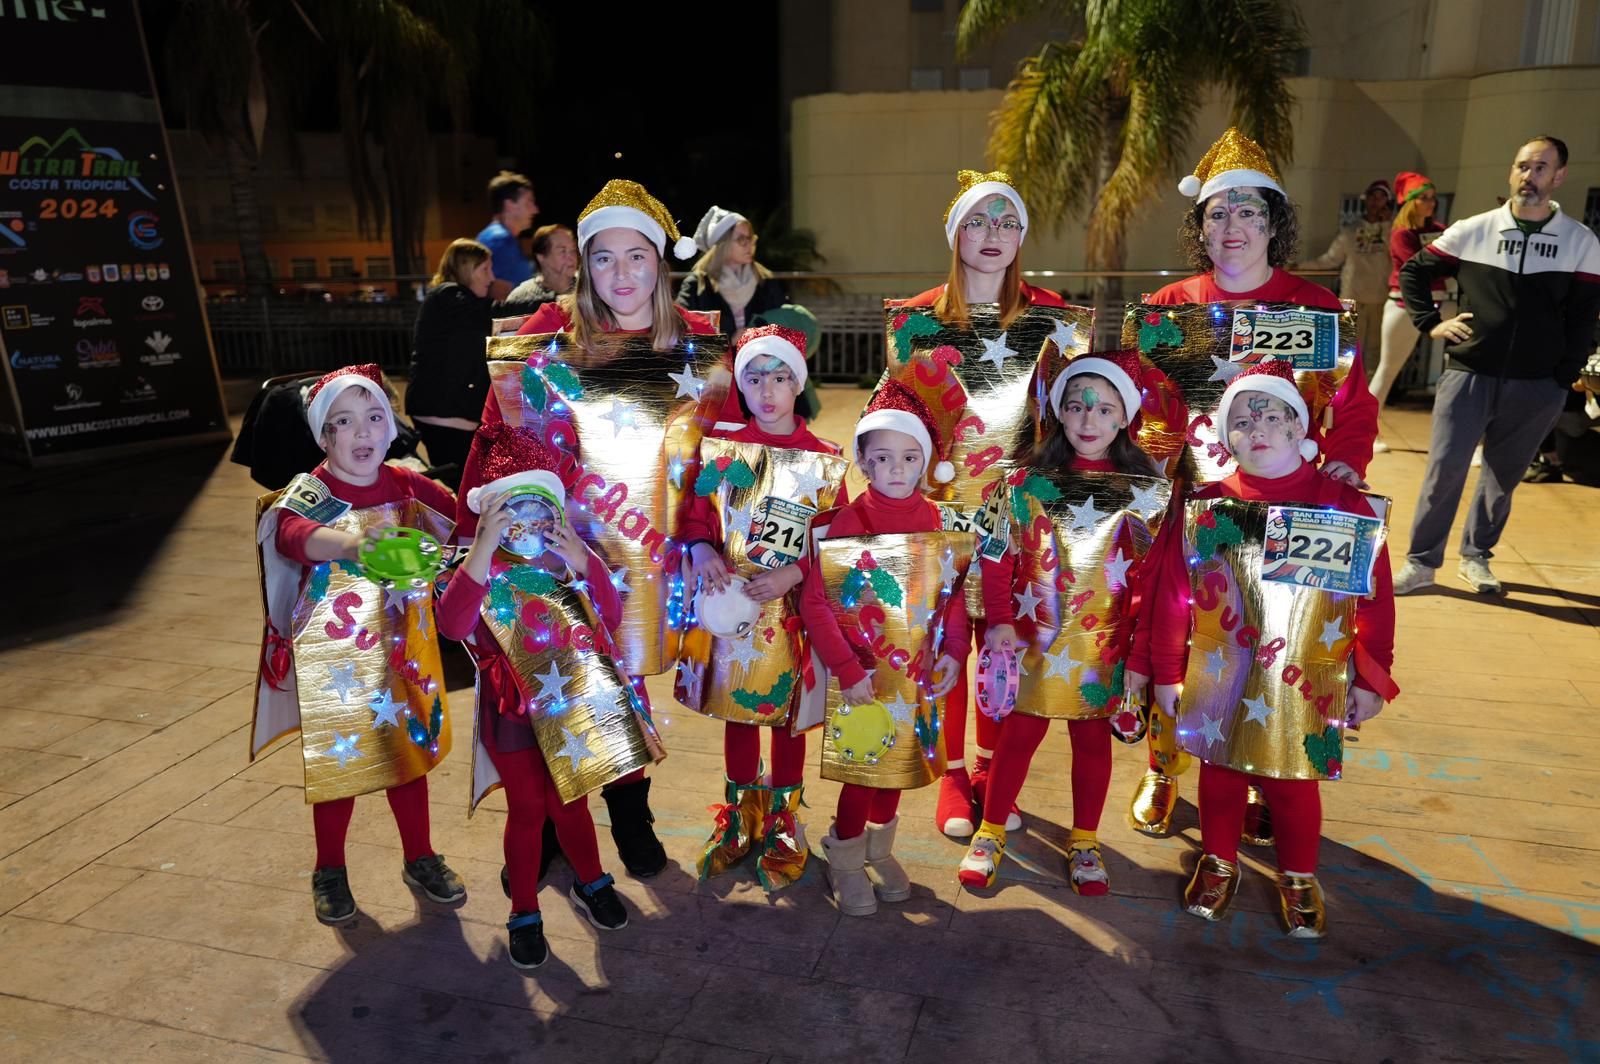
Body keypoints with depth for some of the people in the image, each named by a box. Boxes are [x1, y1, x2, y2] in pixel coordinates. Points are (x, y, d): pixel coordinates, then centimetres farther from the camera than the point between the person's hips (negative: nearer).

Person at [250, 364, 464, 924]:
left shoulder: (407, 486, -1)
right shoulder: (309, 494, -15)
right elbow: (292, 533, -37)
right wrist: (350, 543, -58)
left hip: (401, 651, 3)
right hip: (335, 655, -3)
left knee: (410, 749, 15)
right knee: (338, 757, 9)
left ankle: (420, 858, 35)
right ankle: (330, 871, 33)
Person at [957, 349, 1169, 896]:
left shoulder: (1144, 491, 0)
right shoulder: (1029, 482, -3)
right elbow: (998, 557, -3)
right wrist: (999, 621, -9)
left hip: (1104, 642, 1)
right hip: (1035, 637, -1)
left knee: (1093, 737, 13)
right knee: (1020, 732, 9)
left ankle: (1084, 843, 31)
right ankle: (989, 834, 26)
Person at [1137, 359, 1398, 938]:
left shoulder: (1345, 506, -7)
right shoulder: (1205, 507, -6)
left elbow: (1376, 601, -3)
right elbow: (1172, 596, -3)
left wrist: (1371, 680, 0)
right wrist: (1167, 673, 0)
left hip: (1305, 689, -1)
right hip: (1219, 684, 1)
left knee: (1292, 782, 13)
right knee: (1220, 774, 17)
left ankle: (1298, 878, 40)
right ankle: (1218, 863, 41)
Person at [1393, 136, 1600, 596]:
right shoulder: (1472, 231, 1)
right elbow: (1413, 271, 10)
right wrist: (1430, 323, 0)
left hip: (1536, 386, 1)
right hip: (1468, 374, -1)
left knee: (1502, 477, 10)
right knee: (1445, 468, -5)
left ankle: (1476, 556, 26)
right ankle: (1421, 561, 6)